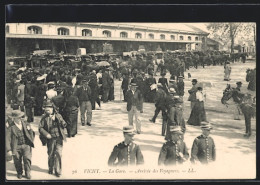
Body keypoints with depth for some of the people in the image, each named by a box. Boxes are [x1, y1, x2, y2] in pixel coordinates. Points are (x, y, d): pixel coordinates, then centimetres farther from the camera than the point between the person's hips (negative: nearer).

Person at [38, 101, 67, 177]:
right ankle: (50, 169, 31)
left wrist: (56, 119, -20)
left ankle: (58, 171, 4)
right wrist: (46, 134, -16)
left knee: (58, 154, -6)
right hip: (50, 139, 1)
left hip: (59, 138, 0)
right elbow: (40, 128, -1)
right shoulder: (44, 118, 1)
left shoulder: (58, 116, 2)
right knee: (50, 154, 9)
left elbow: (64, 125, -6)